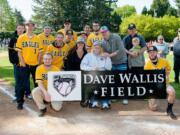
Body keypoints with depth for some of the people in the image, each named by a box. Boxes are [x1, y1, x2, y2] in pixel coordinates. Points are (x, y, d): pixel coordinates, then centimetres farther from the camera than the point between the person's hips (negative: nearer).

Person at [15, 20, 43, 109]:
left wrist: (38, 62, -1)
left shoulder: (37, 38, 7)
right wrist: (22, 62, -10)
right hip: (25, 64, -2)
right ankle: (20, 101, 9)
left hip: (35, 64, 3)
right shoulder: (21, 38, 1)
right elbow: (19, 52, -2)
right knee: (22, 84, 0)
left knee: (37, 83, 12)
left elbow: (39, 52, 8)